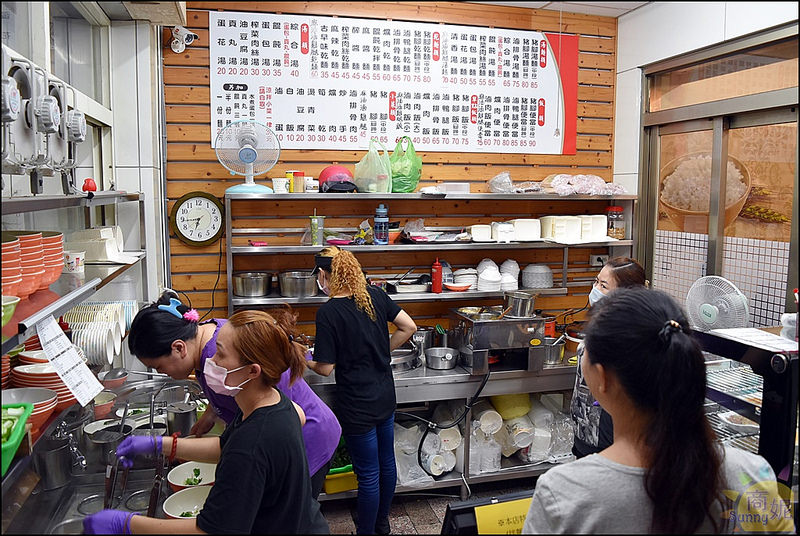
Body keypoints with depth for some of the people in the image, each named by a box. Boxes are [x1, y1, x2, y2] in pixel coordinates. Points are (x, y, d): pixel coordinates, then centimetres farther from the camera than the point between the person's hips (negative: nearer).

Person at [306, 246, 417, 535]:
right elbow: (409, 327, 2)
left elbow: (326, 368, -16)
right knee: (386, 462, 21)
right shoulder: (374, 295, -2)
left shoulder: (328, 312, -19)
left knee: (368, 474, 8)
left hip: (357, 406, -7)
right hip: (386, 397, 7)